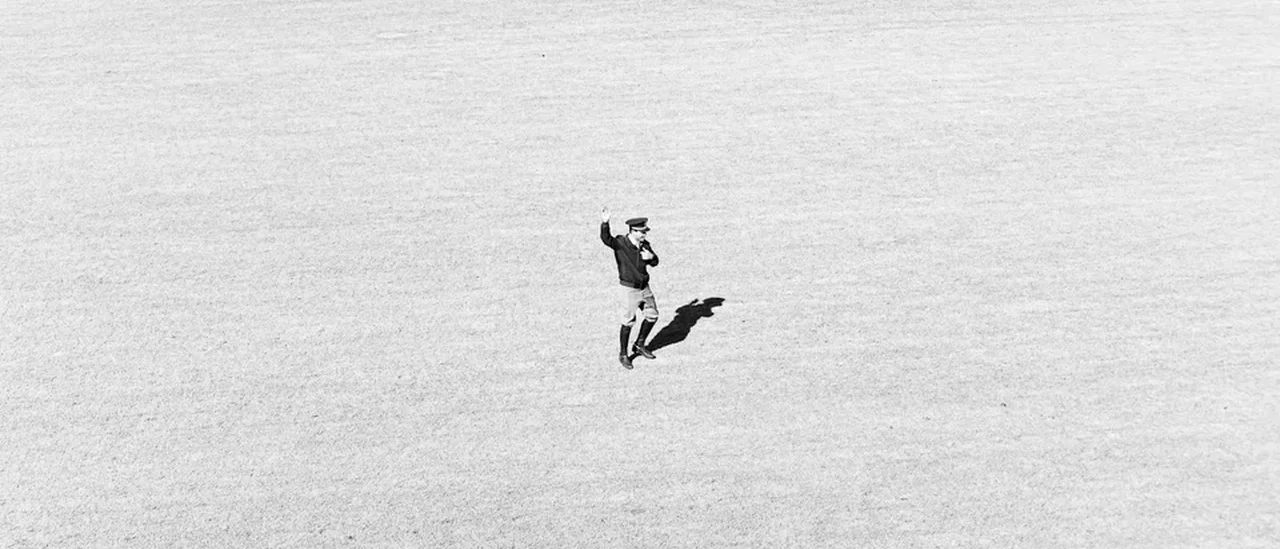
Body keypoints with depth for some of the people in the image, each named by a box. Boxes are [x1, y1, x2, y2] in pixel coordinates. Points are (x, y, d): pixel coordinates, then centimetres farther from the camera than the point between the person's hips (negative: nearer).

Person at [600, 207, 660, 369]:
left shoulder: (645, 244, 0)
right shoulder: (620, 243, -17)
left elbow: (655, 263, 8)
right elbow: (606, 239, -35)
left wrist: (651, 256, -15)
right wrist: (605, 223, -51)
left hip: (645, 287, 6)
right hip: (630, 289, -6)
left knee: (652, 316, 16)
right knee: (628, 322, 0)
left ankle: (639, 345, 36)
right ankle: (623, 355, 17)